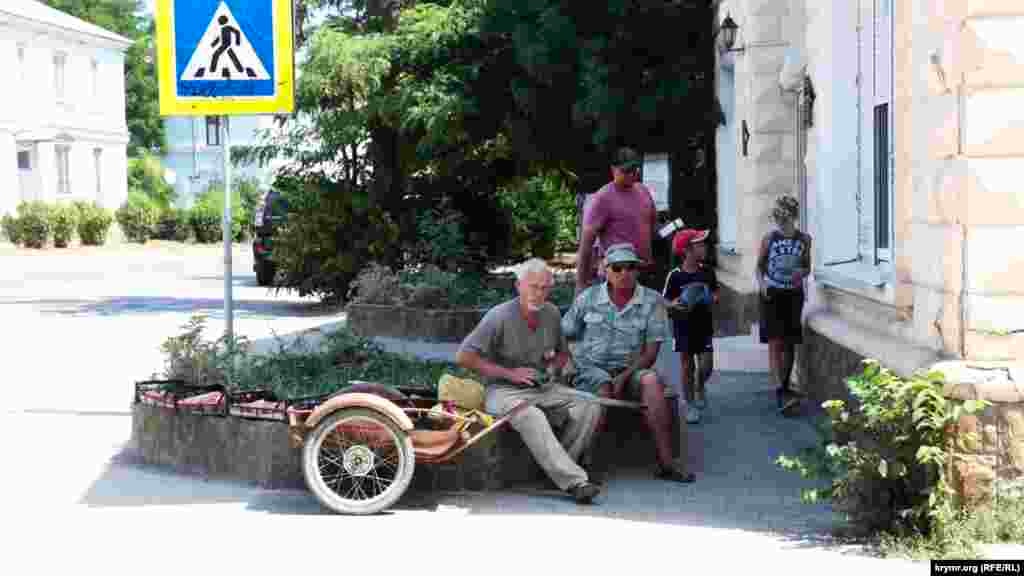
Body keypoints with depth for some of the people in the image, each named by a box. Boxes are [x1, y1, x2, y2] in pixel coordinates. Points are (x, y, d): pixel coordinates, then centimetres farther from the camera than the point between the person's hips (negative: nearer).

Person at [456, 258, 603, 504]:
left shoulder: (551, 313, 8)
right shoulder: (500, 316, -10)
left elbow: (563, 353, 26)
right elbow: (463, 357, -14)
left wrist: (554, 367, 1)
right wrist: (509, 373, -15)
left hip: (542, 388, 6)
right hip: (503, 390, -6)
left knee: (589, 407, -18)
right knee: (531, 416, -38)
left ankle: (560, 469, -14)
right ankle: (574, 481, -42)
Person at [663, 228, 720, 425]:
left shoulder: (707, 272, -2)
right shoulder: (675, 275, -12)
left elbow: (715, 292, 12)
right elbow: (665, 302, -6)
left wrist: (714, 299, -10)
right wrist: (675, 304, -26)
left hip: (704, 326, 3)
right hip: (683, 327, -3)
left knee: (706, 366, 0)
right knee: (687, 366, 6)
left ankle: (700, 389, 32)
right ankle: (690, 404, 18)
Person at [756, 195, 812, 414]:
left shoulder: (804, 239, 2)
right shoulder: (769, 238, -2)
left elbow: (807, 267, 12)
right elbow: (760, 265, 8)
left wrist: (801, 273, -11)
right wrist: (761, 282, -10)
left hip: (793, 294, 2)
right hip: (772, 295, -2)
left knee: (790, 343, 10)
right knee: (775, 343, -11)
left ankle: (785, 385, 26)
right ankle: (781, 392, -17)